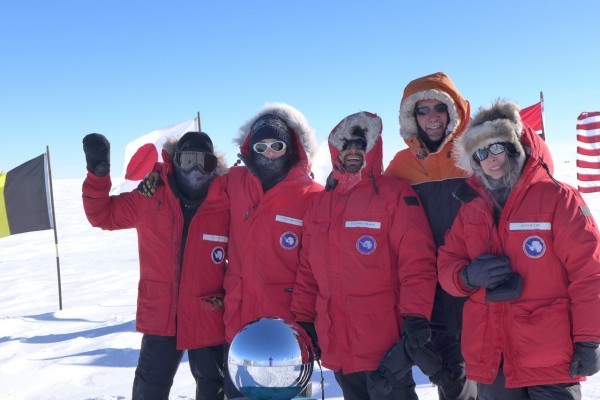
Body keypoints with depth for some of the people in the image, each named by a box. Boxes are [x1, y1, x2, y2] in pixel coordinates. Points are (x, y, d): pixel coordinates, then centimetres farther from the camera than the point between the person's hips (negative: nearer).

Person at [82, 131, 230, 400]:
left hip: (209, 316, -1)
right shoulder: (149, 198, -5)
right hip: (159, 315, 1)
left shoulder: (227, 204, -10)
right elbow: (104, 215, 3)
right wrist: (98, 174, -10)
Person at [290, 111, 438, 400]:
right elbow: (308, 270, 14)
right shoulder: (319, 204, 12)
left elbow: (417, 262, -12)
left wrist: (415, 315, -19)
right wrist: (302, 319, 10)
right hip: (336, 346, 6)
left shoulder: (395, 194, -6)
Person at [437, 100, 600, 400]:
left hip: (550, 358, -4)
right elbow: (447, 266, 9)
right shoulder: (471, 208, 7)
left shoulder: (557, 198, -7)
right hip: (489, 356, 5)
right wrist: (468, 275, -14)